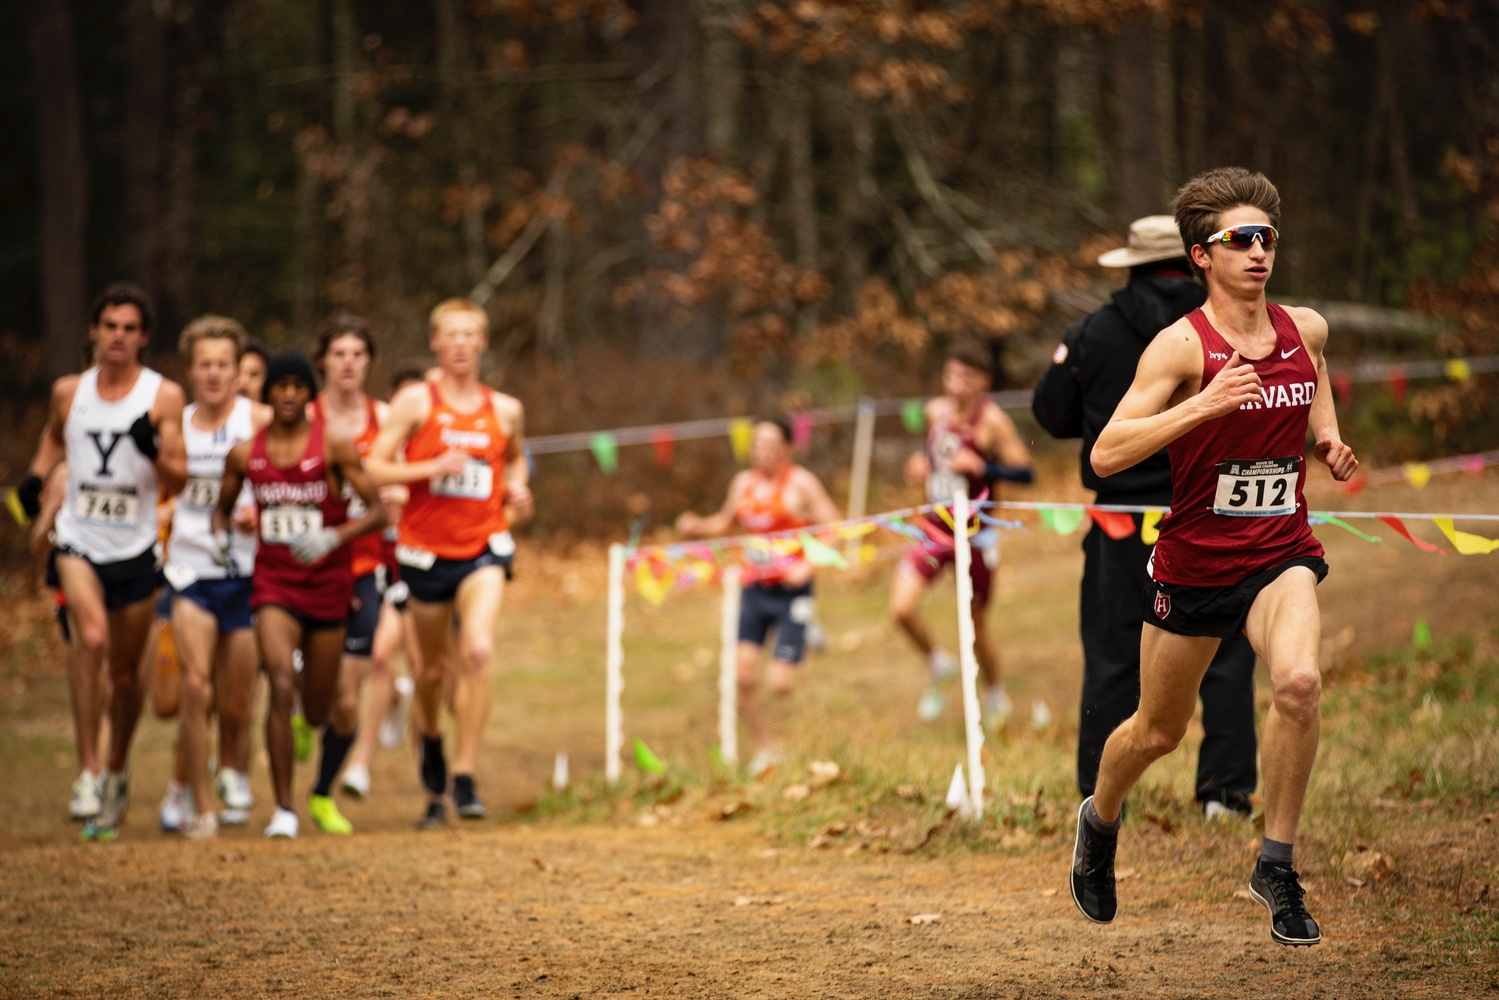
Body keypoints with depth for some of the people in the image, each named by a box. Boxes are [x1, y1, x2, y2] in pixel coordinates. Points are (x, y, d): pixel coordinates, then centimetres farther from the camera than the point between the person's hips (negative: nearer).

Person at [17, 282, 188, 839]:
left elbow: (178, 481, -6)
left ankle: (117, 767, 37)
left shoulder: (164, 397, -3)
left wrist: (154, 452, -25)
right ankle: (87, 772, -24)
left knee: (126, 673, 10)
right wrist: (37, 476, 11)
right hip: (77, 542, 0)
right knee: (91, 638, -26)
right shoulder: (69, 391, 4)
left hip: (134, 549, 0)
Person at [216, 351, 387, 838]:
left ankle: (323, 796, 38)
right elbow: (223, 508, 19)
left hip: (327, 584, 0)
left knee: (320, 711, 8)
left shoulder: (334, 447, -6)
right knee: (281, 686, -22)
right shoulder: (244, 454, 2)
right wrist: (221, 536, -4)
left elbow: (377, 510, -8)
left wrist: (333, 537, -24)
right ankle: (284, 809, -18)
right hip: (273, 583, 0)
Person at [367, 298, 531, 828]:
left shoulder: (505, 410, 6)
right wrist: (433, 468, -19)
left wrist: (517, 488, 6)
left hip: (483, 549, 0)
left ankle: (465, 776, -17)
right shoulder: (416, 401, -2)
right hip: (426, 550, 0)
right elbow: (374, 467, -6)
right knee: (434, 669, 11)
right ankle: (431, 740, 44)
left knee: (477, 650, -23)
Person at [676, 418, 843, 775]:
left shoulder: (801, 484, -6)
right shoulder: (743, 482, 10)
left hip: (791, 591, -5)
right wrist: (698, 527, 7)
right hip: (754, 588, 5)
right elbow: (725, 522, 27)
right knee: (743, 675, -7)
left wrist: (808, 566, -20)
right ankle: (764, 750, 10)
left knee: (780, 685, -11)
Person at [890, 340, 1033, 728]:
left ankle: (995, 698, 32)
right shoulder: (936, 412, 3)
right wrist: (920, 465, 0)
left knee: (976, 624, 8)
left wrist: (981, 467, -29)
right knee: (901, 607, -13)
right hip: (935, 531, 4)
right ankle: (937, 664, 16)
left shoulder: (992, 421, -14)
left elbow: (1025, 471, -16)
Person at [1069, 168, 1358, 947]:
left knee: (1298, 682, -27)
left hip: (1281, 553, 2)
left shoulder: (1306, 329, 0)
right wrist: (1202, 405, -31)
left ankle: (1276, 867, -11)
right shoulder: (1182, 345, -15)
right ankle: (1099, 819, 49)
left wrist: (1329, 437, 8)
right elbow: (1106, 455, -22)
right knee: (1158, 729, 14)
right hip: (1194, 559, -2)